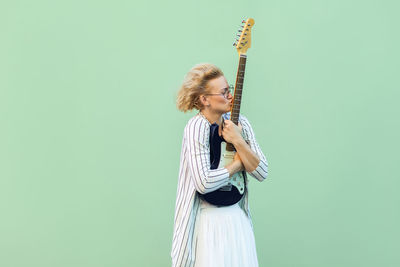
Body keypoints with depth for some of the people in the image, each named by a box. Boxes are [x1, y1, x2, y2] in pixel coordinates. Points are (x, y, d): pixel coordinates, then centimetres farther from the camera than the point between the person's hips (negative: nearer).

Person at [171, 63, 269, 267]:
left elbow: (262, 173, -5)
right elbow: (204, 183, -28)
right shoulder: (196, 127, -17)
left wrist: (238, 141, -17)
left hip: (237, 215, 6)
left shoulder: (240, 122, 0)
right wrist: (238, 163, -14)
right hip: (207, 218, -6)